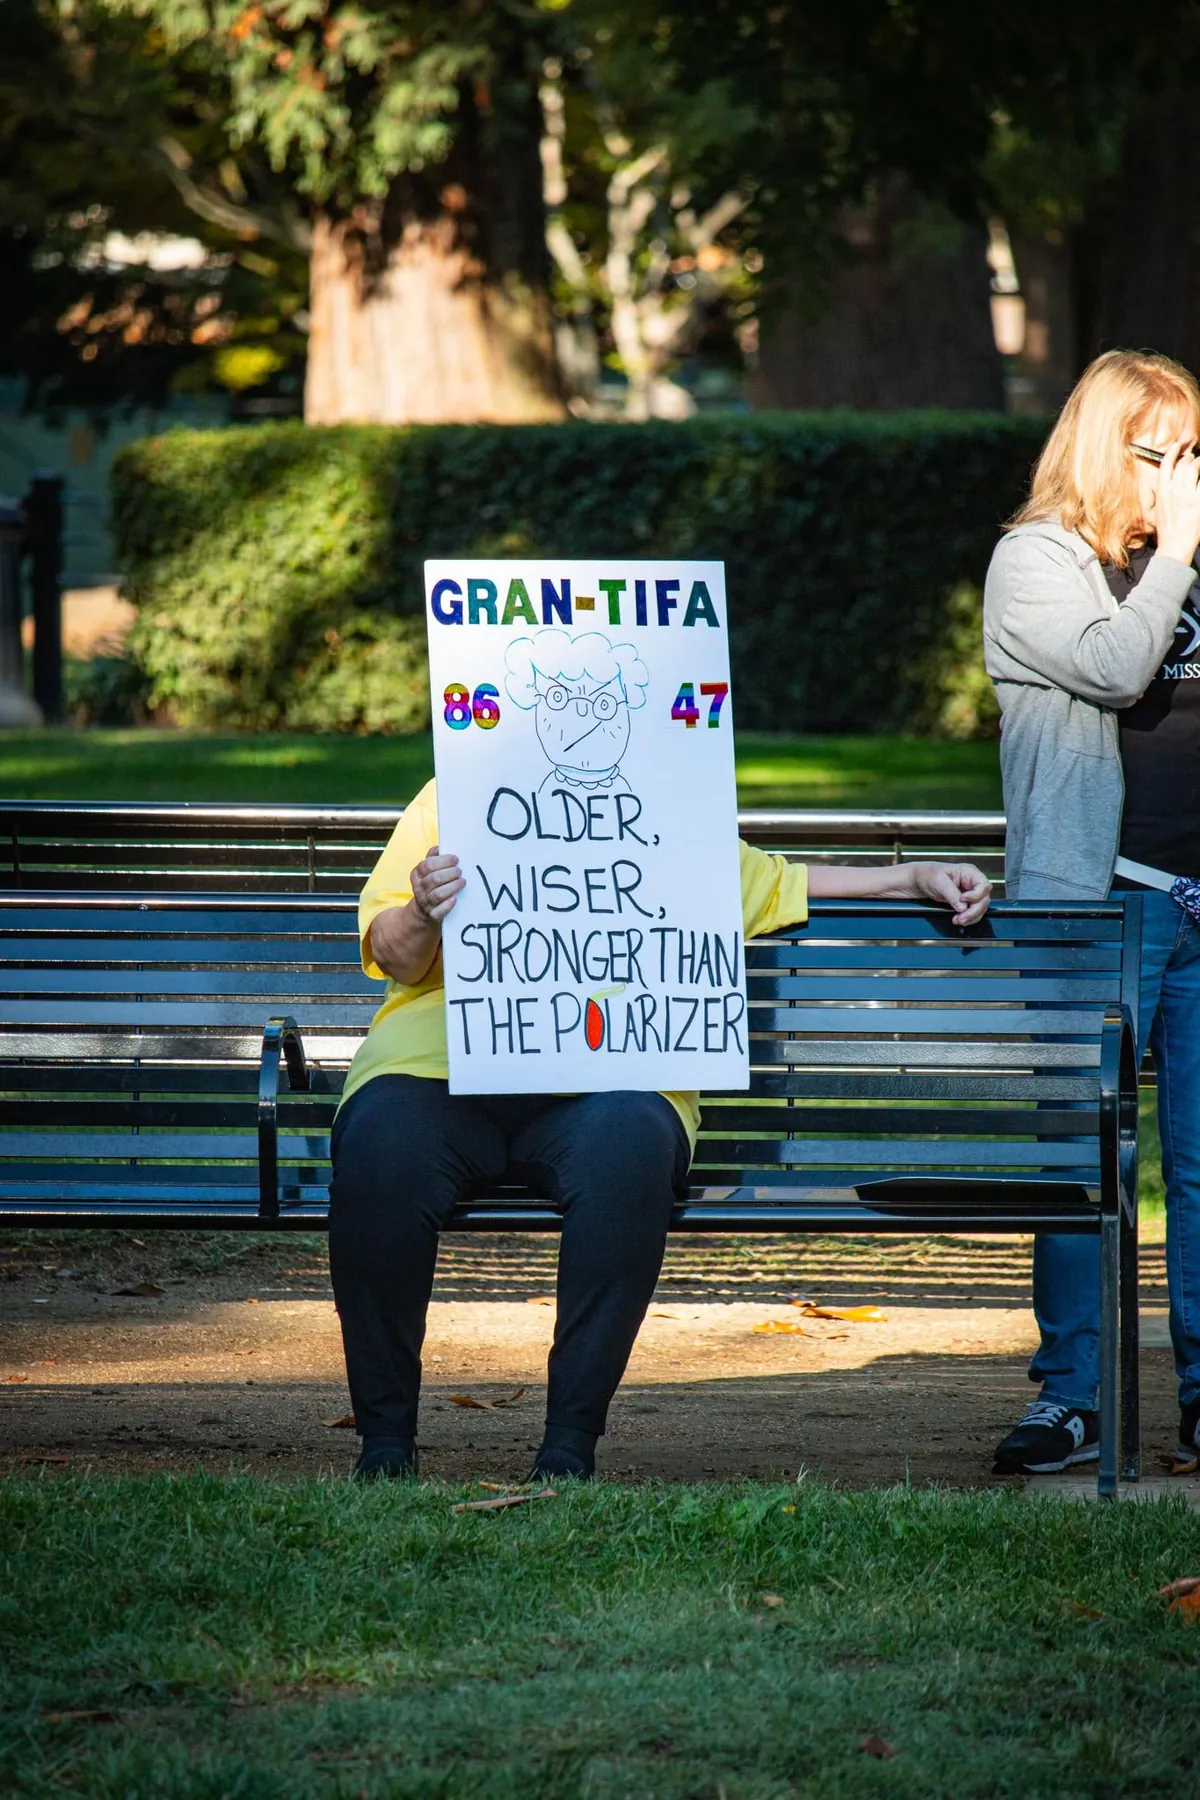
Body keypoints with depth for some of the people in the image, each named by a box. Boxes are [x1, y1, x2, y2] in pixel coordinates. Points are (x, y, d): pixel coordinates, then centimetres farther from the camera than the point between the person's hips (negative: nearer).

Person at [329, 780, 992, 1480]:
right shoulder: (449, 802, 17)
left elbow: (782, 885, 35)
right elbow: (396, 958, 9)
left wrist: (917, 878, 26)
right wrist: (422, 916, -14)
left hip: (601, 1083, 1)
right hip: (438, 1065, -1)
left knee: (630, 1140, -36)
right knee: (380, 1140, -35)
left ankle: (571, 1441, -30)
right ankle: (386, 1435, -20)